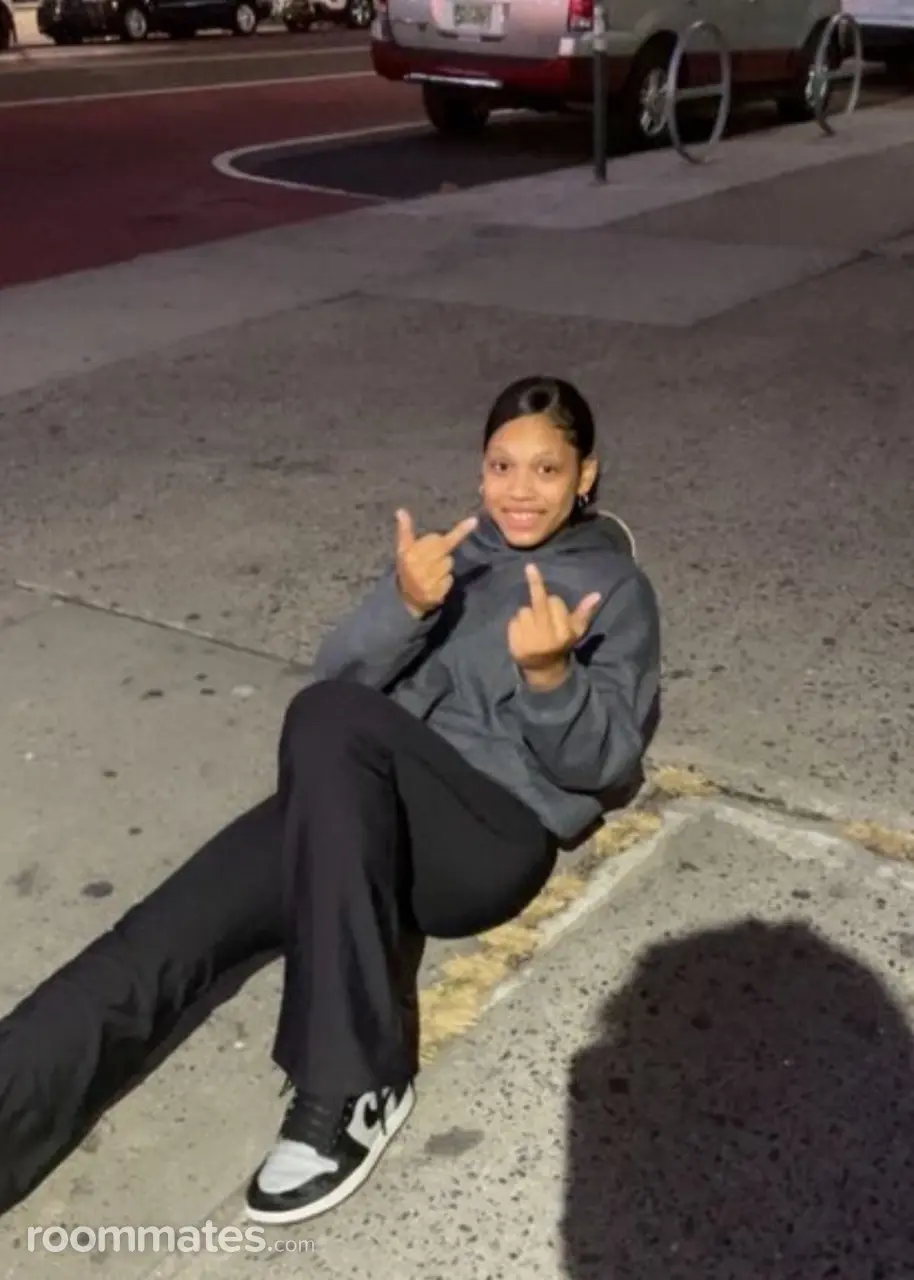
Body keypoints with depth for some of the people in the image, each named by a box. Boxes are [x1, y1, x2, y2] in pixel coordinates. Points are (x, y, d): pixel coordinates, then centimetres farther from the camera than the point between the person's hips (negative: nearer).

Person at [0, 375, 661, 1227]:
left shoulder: (618, 589, 9)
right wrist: (403, 607, -13)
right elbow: (340, 677, 7)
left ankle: (350, 1088, -32)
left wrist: (550, 675, -21)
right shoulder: (453, 553, 20)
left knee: (328, 720, -35)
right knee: (160, 940, -20)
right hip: (366, 816, 5)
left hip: (498, 833, -4)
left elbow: (603, 761, -2)